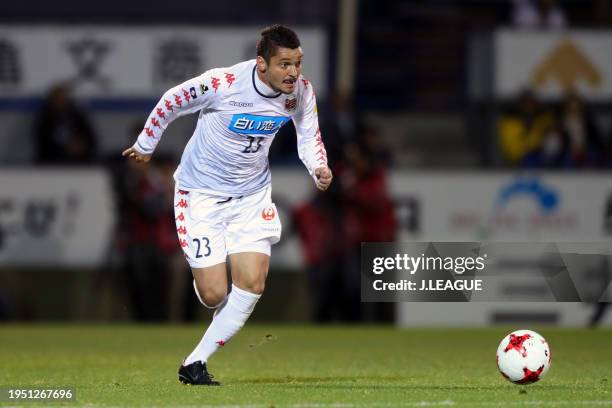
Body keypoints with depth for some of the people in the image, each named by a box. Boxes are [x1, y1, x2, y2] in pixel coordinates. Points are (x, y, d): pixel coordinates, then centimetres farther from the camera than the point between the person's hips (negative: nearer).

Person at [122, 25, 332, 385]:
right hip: (203, 192, -4)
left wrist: (319, 167, -16)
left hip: (253, 193, 4)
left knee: (252, 284, -10)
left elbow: (309, 136, 5)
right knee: (213, 294, -8)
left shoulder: (301, 91, -13)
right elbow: (170, 103, -9)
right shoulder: (222, 85, -27)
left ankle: (195, 364, 3)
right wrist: (145, 146, 5)